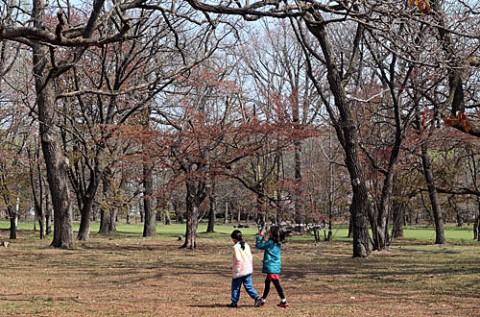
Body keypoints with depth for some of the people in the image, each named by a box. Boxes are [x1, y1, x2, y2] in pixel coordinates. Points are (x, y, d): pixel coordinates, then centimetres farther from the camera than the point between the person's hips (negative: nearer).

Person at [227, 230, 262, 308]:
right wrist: (251, 266, 20)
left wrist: (237, 269, -14)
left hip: (239, 271, -6)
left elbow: (238, 259, -21)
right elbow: (251, 257, 12)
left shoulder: (236, 247, -14)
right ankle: (256, 297, -9)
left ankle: (234, 302, 13)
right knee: (248, 286, 8)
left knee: (235, 287, 7)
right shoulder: (246, 245, 8)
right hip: (248, 270, 7)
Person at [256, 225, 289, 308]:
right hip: (276, 266, 10)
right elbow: (265, 245, 21)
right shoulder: (277, 243, 8)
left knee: (276, 283, -9)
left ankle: (284, 301, -11)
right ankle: (263, 300, 32)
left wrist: (260, 236, 1)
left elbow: (259, 246, -9)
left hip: (271, 266, -10)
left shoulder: (270, 242, -18)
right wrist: (263, 237, 17)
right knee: (267, 282, 21)